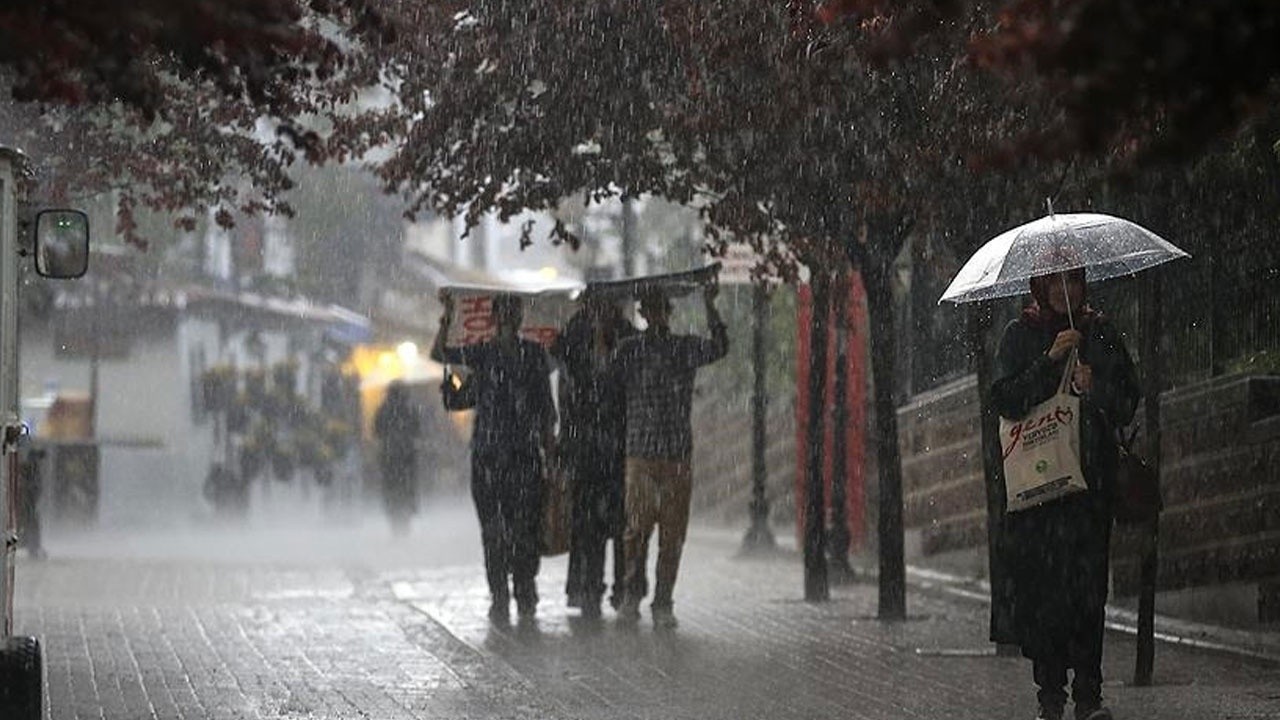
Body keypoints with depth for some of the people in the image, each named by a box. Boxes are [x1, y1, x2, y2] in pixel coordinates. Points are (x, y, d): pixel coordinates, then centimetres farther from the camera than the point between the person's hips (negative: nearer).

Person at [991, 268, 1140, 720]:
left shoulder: (1101, 334, 13)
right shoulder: (1021, 336, 8)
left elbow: (1127, 405, 11)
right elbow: (1006, 399, -5)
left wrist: (1096, 389, -9)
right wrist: (1050, 360, -13)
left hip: (1090, 475, 1)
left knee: (1088, 585, -7)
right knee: (1040, 585, -5)